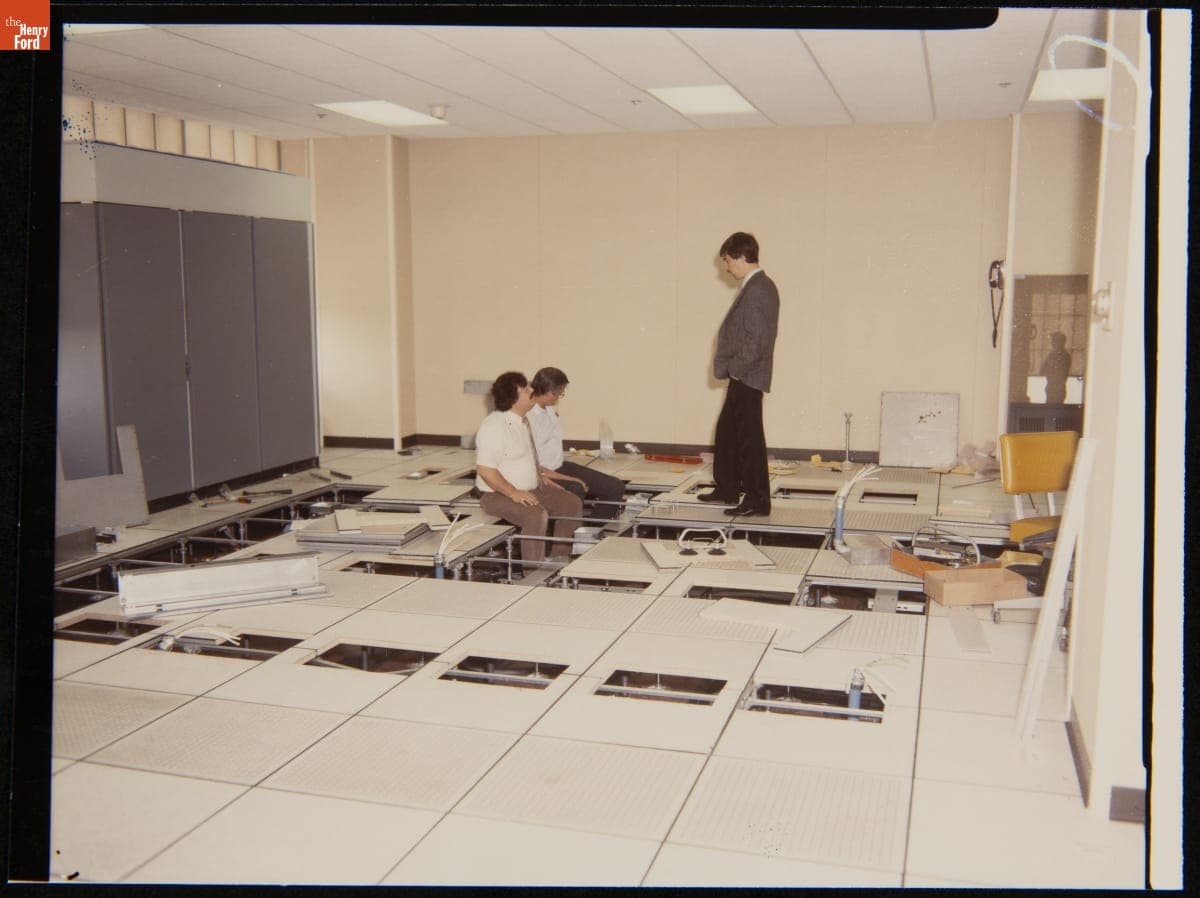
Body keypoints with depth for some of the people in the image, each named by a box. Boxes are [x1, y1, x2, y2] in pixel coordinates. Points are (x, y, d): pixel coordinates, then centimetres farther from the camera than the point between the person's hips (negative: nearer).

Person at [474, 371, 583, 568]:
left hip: (530, 489, 10)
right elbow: (484, 469, -26)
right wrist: (513, 493, -27)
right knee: (536, 515, -34)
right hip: (498, 494, -10)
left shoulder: (522, 421, 12)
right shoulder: (494, 426, -20)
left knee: (572, 503, 2)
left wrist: (540, 477, 13)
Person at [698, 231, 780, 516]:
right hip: (742, 377, 11)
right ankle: (727, 489, 31)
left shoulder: (757, 290, -19)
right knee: (727, 430, 19)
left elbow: (757, 339, -24)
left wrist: (735, 368, -15)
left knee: (749, 437, -4)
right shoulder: (758, 286, 13)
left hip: (747, 377, -11)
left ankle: (758, 500, 4)